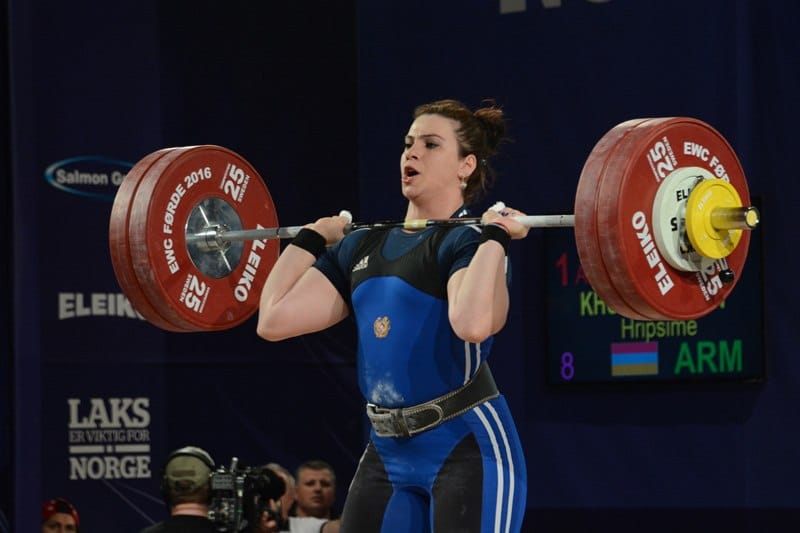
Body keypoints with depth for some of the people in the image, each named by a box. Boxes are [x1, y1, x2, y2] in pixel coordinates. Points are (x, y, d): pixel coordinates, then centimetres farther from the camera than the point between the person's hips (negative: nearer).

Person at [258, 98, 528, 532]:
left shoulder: (467, 241, -8)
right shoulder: (363, 246, 13)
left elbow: (472, 323, -31)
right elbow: (275, 319, 7)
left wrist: (494, 235, -20)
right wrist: (311, 239, 17)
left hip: (467, 449, -7)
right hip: (387, 453, 8)